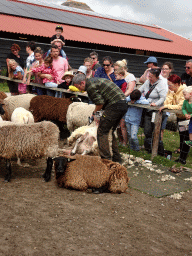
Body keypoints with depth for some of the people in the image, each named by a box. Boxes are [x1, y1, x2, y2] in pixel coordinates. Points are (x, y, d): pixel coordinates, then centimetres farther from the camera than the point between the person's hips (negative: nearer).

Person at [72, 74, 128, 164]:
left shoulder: (90, 86, -8)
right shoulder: (95, 81, 23)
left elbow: (100, 103, -13)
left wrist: (94, 112, 6)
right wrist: (95, 113, 19)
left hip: (114, 106, -10)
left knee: (102, 132, -4)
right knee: (110, 131, 19)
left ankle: (106, 159, -5)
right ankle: (116, 157, 23)